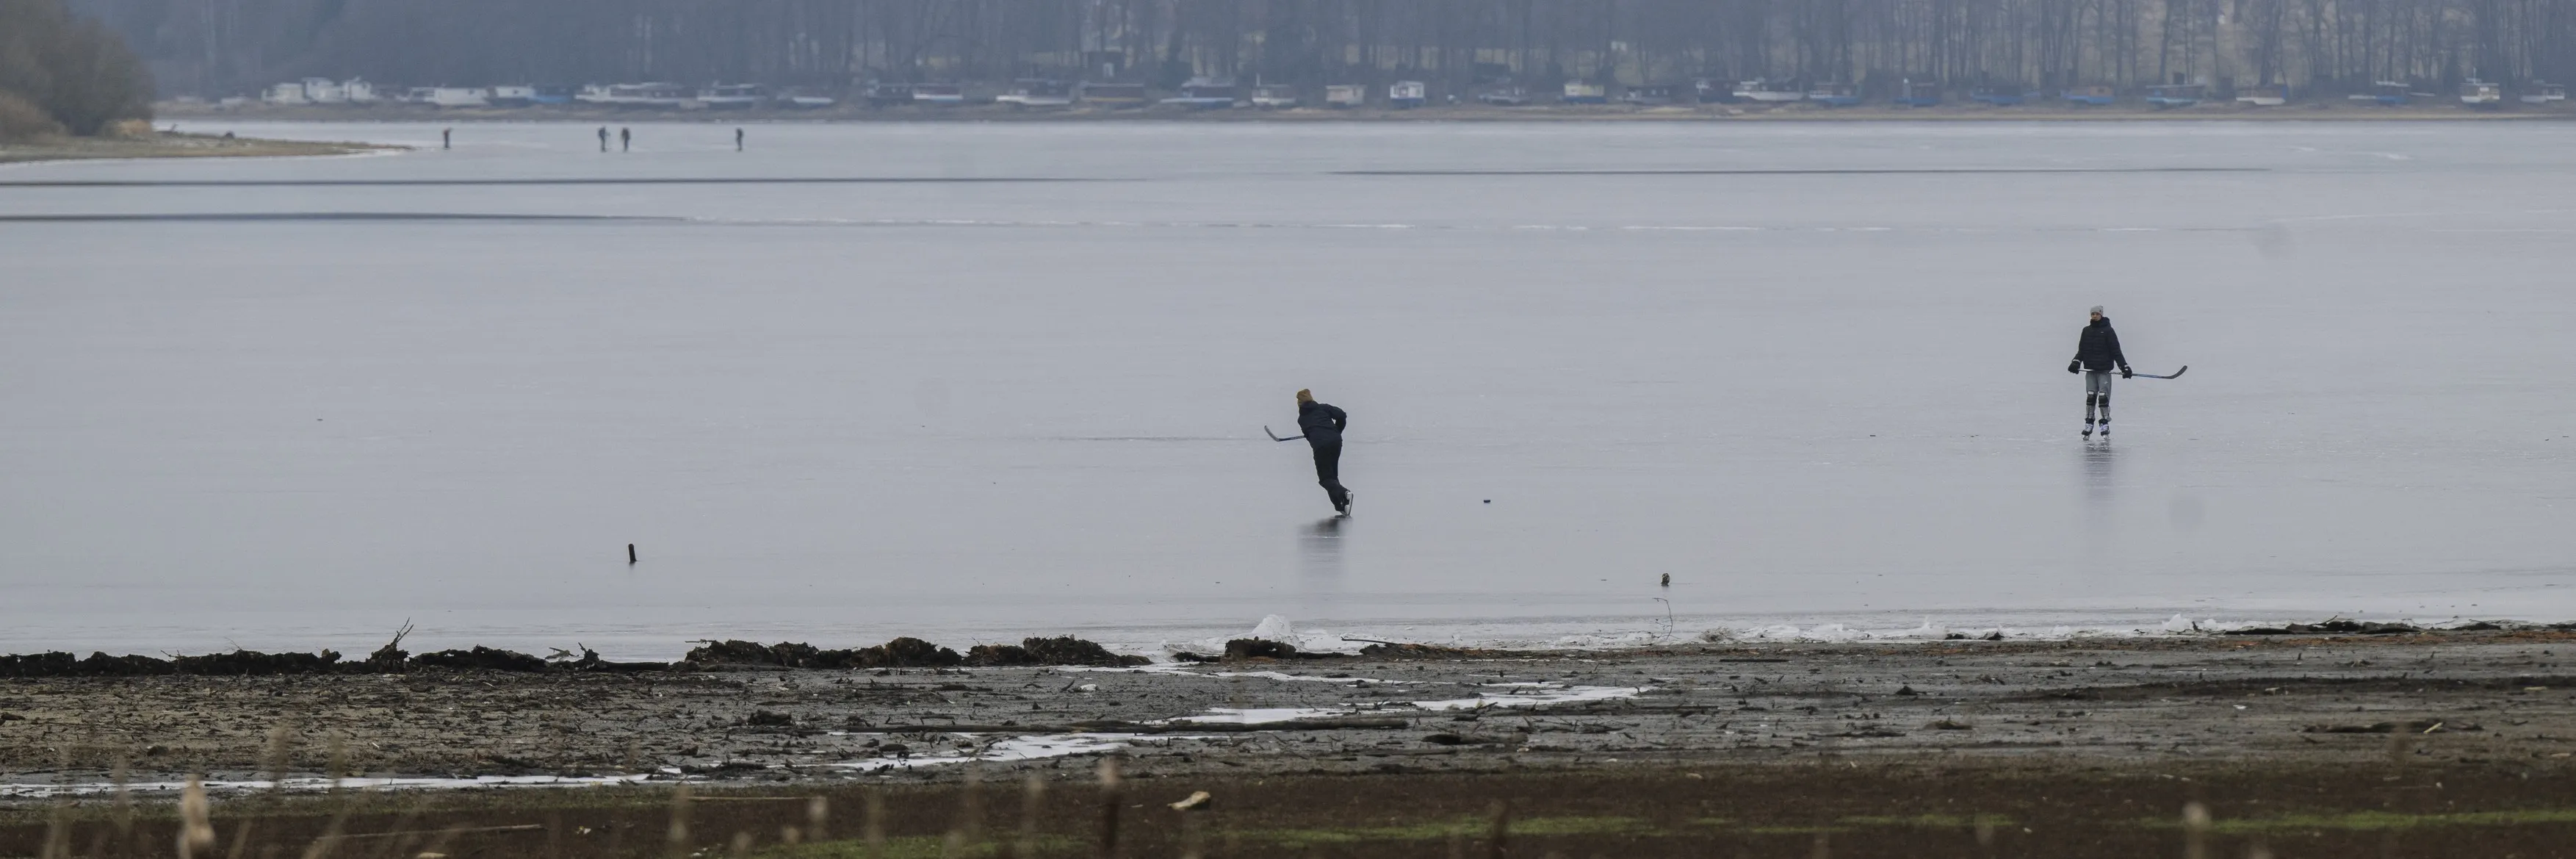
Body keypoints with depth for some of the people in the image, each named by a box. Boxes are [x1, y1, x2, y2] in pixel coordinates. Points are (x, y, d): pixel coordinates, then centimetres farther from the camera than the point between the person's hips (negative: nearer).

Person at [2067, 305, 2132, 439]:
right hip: (2090, 370, 3)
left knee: (2103, 398, -9)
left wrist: (2124, 367, -10)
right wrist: (2076, 362, -5)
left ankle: (2105, 425, -2)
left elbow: (2116, 351, -4)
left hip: (2104, 371, -3)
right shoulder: (2087, 331, 10)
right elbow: (2081, 350, 12)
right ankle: (2088, 425, 4)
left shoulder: (2108, 331, -2)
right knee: (2090, 397, -2)